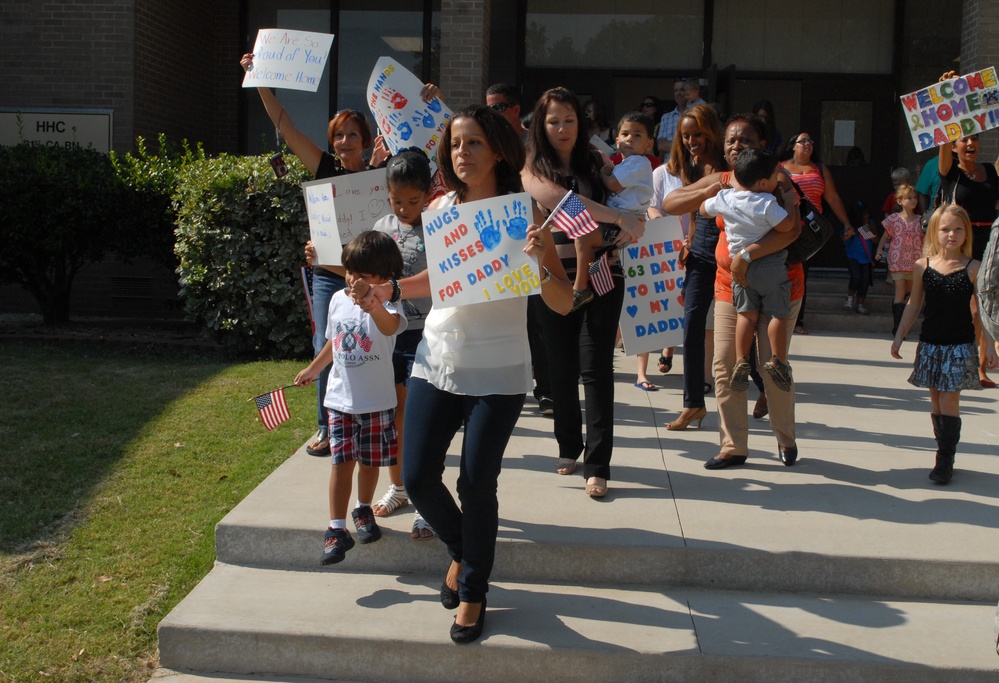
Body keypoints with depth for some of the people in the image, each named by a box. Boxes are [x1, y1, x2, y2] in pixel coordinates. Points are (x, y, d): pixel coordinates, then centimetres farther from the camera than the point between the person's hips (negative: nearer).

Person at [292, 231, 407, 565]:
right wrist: (312, 369, 31)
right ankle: (337, 529, 1)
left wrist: (370, 304, -63)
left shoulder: (386, 305, -16)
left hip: (377, 401, -3)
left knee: (370, 461, 11)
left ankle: (363, 510, 36)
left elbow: (391, 326, -43)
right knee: (342, 461, -2)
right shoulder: (338, 300, 2)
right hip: (340, 398, 3)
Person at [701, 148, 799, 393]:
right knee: (777, 313, 4)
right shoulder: (767, 203, -15)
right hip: (770, 265, -5)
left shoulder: (724, 198, 2)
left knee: (746, 313, 8)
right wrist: (792, 203, -2)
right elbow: (787, 226, -20)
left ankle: (741, 361, 2)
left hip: (739, 265, 5)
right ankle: (778, 361, 3)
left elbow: (703, 209, 18)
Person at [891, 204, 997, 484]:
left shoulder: (973, 268, -5)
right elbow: (914, 305, 10)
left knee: (949, 399, -7)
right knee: (935, 399, 8)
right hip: (930, 344, 3)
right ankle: (945, 453, 18)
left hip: (960, 345, -3)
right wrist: (899, 336, 8)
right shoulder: (923, 266, 1)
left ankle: (945, 460, -2)